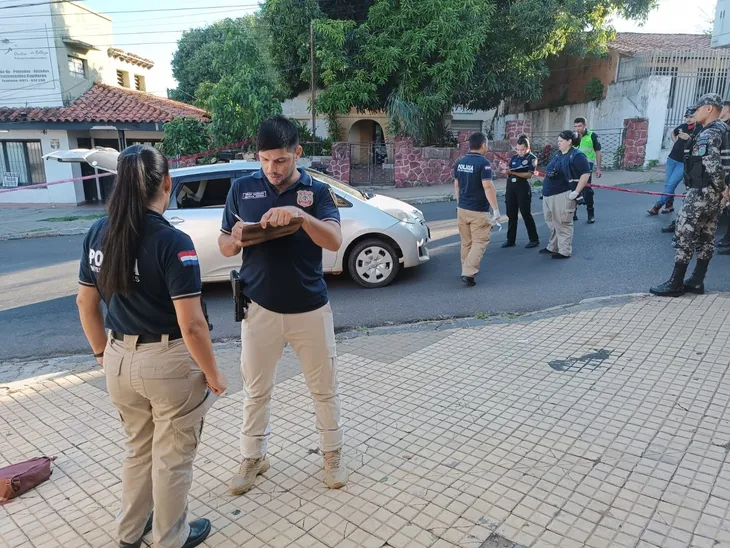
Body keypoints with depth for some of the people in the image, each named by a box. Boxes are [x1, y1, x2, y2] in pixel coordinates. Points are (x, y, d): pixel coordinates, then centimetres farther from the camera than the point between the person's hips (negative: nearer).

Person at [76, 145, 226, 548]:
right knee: (172, 457, 16)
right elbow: (192, 325, -23)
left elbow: (86, 303, 8)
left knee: (137, 450, 28)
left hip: (120, 360, 6)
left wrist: (103, 352, 20)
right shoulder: (172, 241, -22)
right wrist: (213, 374, -10)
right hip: (168, 363, -6)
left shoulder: (98, 233, -2)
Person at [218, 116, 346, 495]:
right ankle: (252, 457, 36)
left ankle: (332, 453, 34)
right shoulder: (242, 189, 0)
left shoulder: (317, 191, -4)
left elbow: (334, 241, -20)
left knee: (324, 388, 12)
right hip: (259, 308, 1)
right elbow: (224, 246, 5)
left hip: (310, 309, -1)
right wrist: (236, 240, -18)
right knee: (256, 390, 15)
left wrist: (299, 214, -37)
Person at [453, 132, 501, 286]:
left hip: (462, 208, 7)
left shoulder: (460, 162, 6)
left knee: (466, 242, 16)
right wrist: (496, 210, -19)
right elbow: (488, 187, -22)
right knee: (479, 242, -1)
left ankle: (466, 270, 25)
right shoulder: (483, 163, -15)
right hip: (478, 211, -7)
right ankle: (468, 273, -10)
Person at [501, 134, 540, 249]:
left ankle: (534, 239, 8)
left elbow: (529, 175, -13)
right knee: (511, 214, 7)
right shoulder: (514, 158, 12)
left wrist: (513, 172, -22)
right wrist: (506, 170, -10)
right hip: (510, 186, 5)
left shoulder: (532, 158, -3)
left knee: (526, 214, -3)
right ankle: (510, 240, 14)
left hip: (523, 188, -5)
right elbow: (508, 173, 13)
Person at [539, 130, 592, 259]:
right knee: (552, 223, 16)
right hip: (549, 195, 9)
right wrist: (549, 174, 9)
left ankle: (565, 251, 6)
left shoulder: (576, 156, -10)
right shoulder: (558, 155, 16)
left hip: (563, 196, -9)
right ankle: (553, 247, 28)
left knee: (562, 224, -2)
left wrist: (576, 192, -20)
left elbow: (586, 174, -16)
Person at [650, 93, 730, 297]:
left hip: (701, 192, -10)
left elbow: (713, 166, -24)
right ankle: (697, 281, 19)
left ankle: (675, 284, -2)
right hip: (714, 194, 10)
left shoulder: (708, 135, -16)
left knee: (684, 235, -6)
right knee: (706, 237, 12)